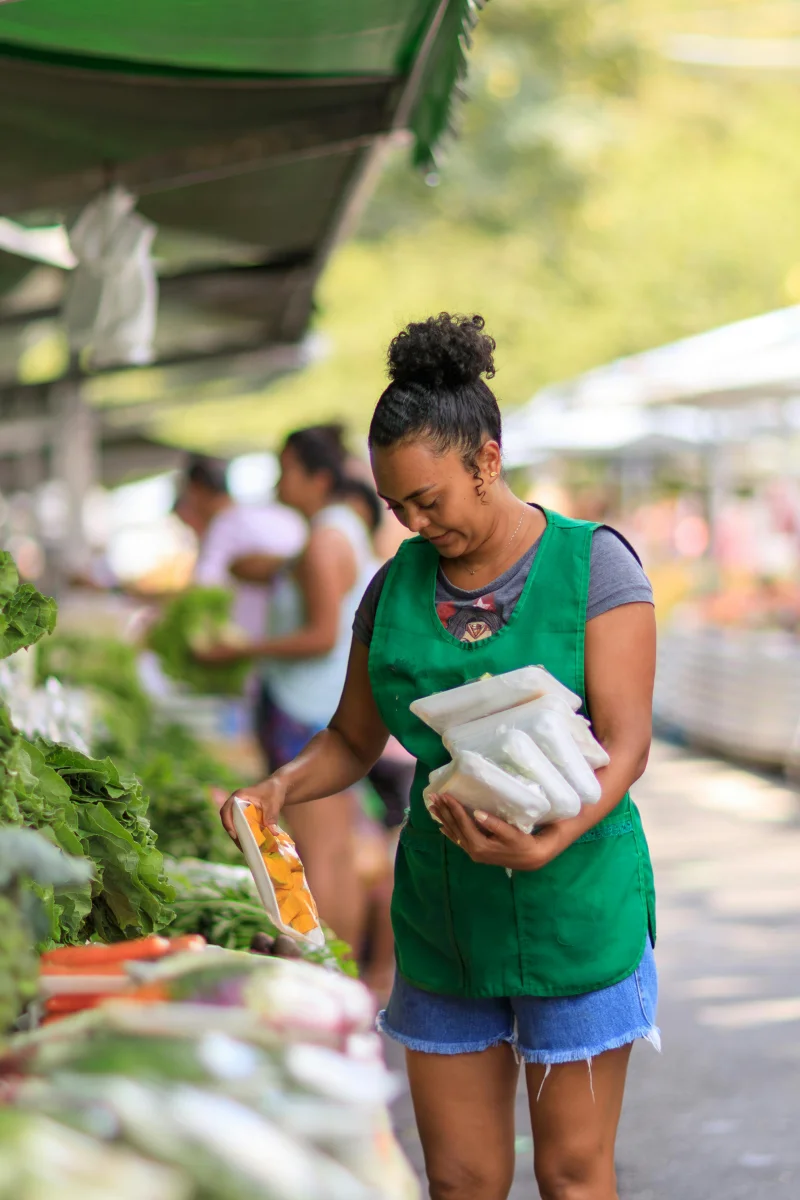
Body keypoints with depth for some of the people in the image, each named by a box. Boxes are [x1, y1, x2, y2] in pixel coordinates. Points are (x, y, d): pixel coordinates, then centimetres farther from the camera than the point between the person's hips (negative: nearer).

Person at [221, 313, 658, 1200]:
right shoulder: (398, 585, 5)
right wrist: (283, 788, -9)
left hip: (572, 901, -4)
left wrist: (548, 843, -32)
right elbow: (353, 740, 13)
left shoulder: (592, 563, -9)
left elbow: (626, 743, -15)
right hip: (443, 915, 4)